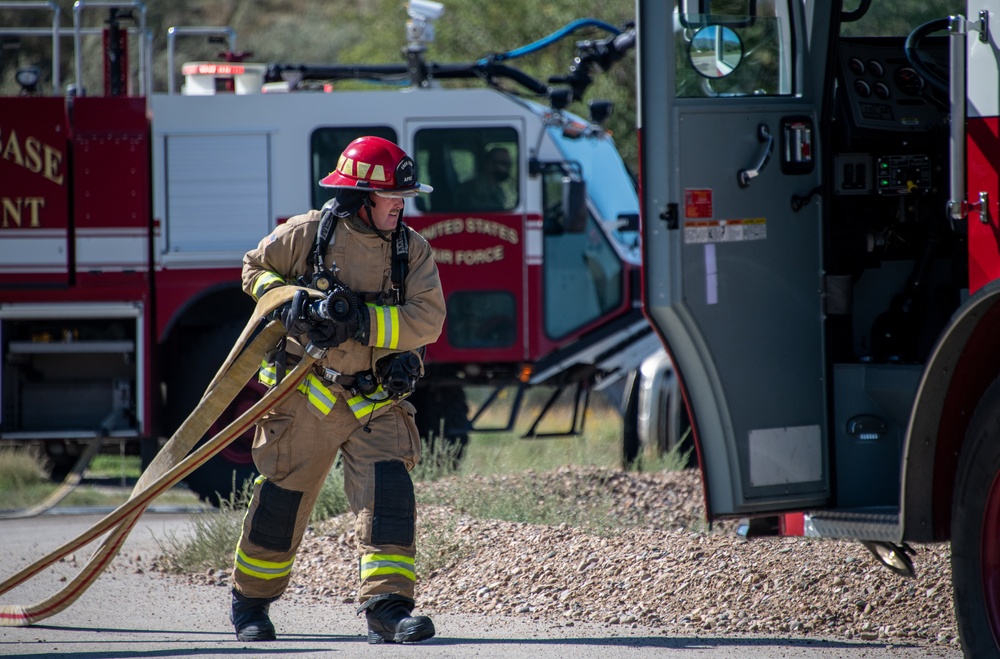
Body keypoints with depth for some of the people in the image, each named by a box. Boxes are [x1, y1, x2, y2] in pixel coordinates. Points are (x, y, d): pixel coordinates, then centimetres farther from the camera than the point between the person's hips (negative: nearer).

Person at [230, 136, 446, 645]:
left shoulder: (412, 249, -2)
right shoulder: (307, 234, -7)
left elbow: (426, 319, -12)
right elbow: (256, 269, 8)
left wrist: (362, 321, -23)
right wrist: (287, 299, -12)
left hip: (377, 401, 2)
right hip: (307, 395, -2)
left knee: (388, 492, -14)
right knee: (281, 500, 6)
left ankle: (387, 608, -16)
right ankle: (250, 603, 25)